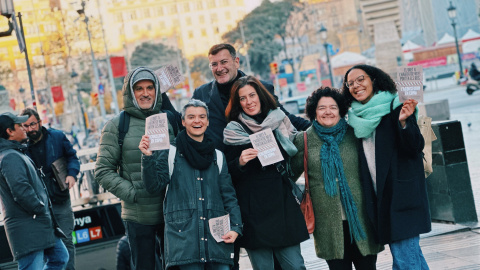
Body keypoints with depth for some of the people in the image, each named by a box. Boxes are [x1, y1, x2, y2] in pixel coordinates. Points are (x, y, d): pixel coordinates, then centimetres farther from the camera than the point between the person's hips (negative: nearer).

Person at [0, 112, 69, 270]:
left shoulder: (17, 154, 18)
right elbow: (21, 190, -25)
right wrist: (41, 209, -16)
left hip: (39, 226, 11)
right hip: (27, 228, -11)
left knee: (60, 257, 18)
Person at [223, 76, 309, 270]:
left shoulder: (280, 122, 11)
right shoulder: (233, 133, 2)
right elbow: (228, 174, 1)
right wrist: (240, 162, -17)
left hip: (283, 204, 2)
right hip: (253, 211, -2)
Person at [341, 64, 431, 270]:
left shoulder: (395, 107, -8)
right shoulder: (358, 117, 11)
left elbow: (416, 146, -15)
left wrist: (404, 122, -29)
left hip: (401, 193, -7)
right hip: (380, 193, 7)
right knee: (410, 252, 15)